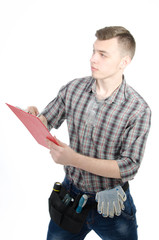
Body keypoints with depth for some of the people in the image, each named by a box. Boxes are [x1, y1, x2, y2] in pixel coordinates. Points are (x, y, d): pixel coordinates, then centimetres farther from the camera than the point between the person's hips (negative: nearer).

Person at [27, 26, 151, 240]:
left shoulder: (138, 110, -18)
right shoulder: (73, 88, -7)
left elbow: (129, 167, -21)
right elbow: (46, 122, 4)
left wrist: (74, 159, -29)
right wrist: (34, 118, -21)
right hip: (70, 191, 3)